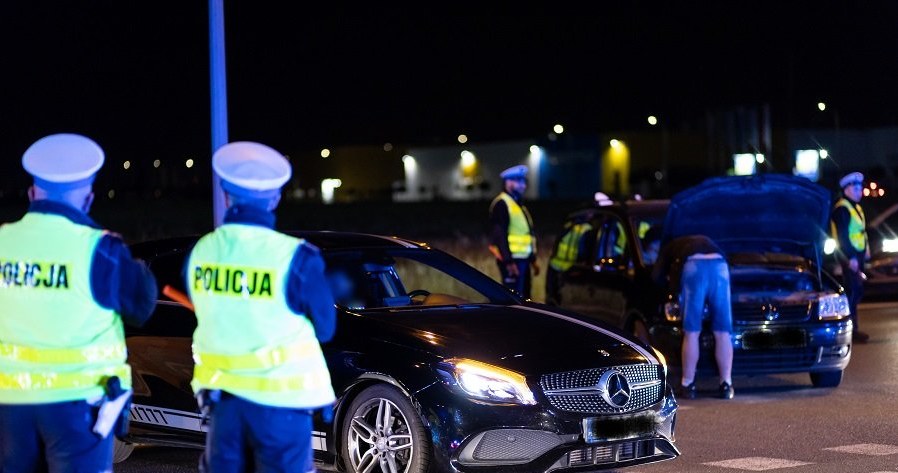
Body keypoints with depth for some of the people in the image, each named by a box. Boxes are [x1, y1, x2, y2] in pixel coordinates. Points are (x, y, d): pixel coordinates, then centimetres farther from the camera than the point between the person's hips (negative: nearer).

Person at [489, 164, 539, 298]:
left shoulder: (518, 204, 21)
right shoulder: (501, 204, -11)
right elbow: (500, 235, -19)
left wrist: (533, 259, 23)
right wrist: (508, 261, -24)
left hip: (522, 259, 10)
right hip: (512, 261, -10)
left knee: (524, 298, 13)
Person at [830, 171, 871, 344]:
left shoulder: (855, 207, 17)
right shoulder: (842, 209, -15)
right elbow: (842, 236, -21)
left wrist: (866, 250, 16)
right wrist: (851, 258, -23)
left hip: (857, 255, 10)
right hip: (849, 256, -10)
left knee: (857, 291, 13)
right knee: (852, 292, -10)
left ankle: (852, 329, 20)